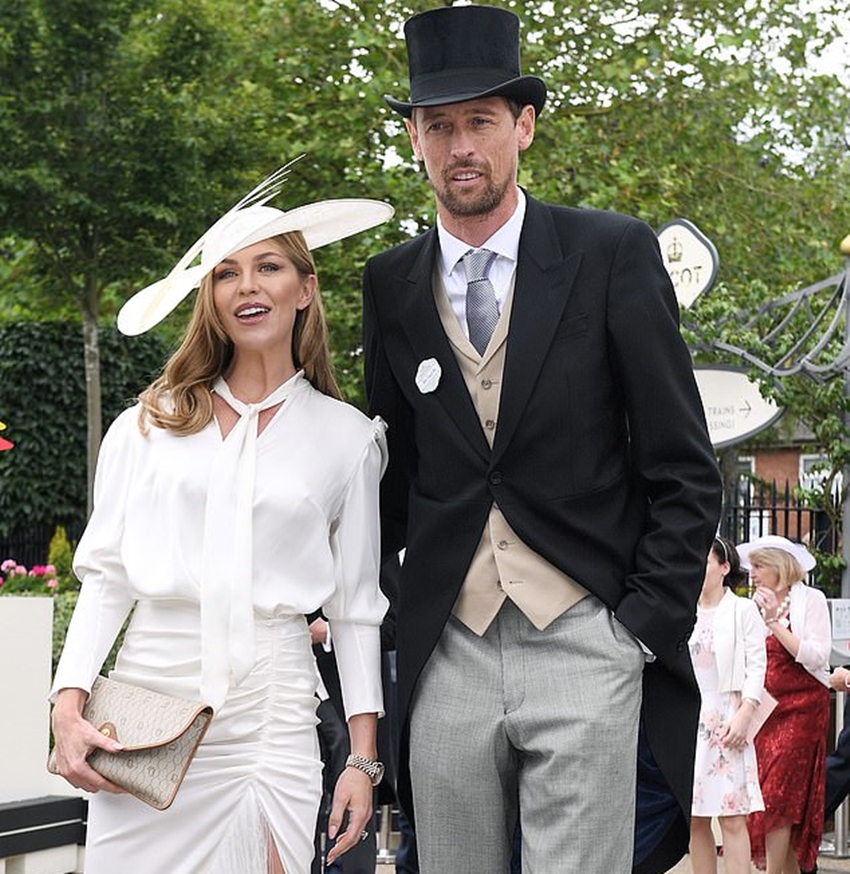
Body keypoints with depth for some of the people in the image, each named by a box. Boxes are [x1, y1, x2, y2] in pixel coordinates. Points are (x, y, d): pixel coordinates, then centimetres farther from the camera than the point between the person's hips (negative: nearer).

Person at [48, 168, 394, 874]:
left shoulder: (348, 437, 7)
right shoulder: (150, 425, 7)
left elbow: (356, 607, 8)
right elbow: (105, 576, 6)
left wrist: (364, 759, 3)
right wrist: (68, 707, -6)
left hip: (270, 716, 0)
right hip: (147, 695, 1)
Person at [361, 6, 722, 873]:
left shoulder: (613, 254, 0)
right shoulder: (391, 283, 9)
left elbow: (682, 469, 0)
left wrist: (646, 629, -6)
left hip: (585, 647, -3)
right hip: (447, 656, 3)